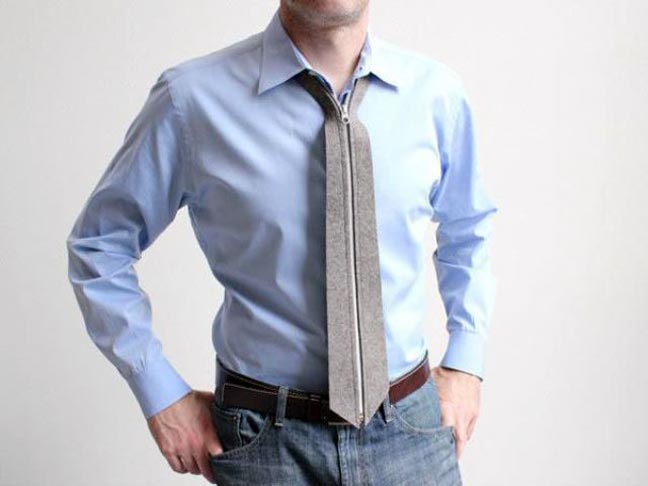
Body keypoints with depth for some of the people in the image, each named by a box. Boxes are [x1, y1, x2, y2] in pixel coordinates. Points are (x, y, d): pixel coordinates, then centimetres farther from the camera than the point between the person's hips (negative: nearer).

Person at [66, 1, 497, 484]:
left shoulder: (437, 91, -6)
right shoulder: (193, 97, -13)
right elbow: (99, 244, -1)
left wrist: (465, 362, 5)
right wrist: (161, 394, -5)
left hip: (410, 427, 2)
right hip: (266, 440, -2)